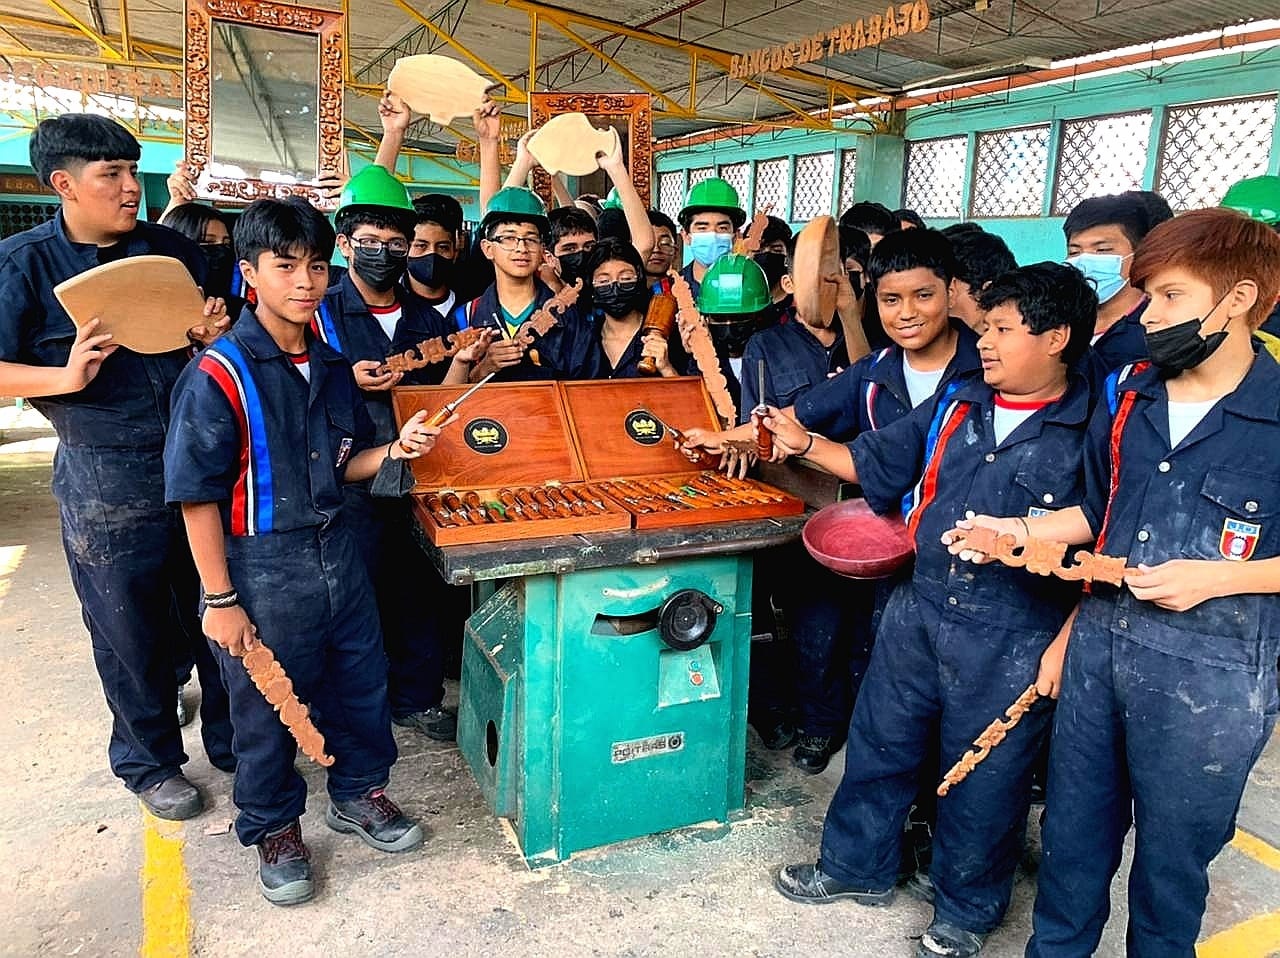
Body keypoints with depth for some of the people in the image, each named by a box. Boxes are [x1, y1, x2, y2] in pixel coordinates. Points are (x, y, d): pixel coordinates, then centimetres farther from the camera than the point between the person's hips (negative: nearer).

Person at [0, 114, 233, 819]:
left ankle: (230, 737, 33)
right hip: (106, 478, -3)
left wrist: (218, 332, -6)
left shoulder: (173, 250, 7)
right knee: (130, 630, 9)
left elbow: (215, 335, 16)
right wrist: (66, 377, -23)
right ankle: (148, 761, 30)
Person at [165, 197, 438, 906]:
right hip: (261, 565, -6)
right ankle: (274, 827, 35)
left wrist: (394, 450, -7)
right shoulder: (218, 375, -16)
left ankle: (357, 793, 42)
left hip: (336, 549, 6)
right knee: (267, 708, 11)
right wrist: (220, 600, -14)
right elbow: (198, 495, -15)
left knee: (362, 680, 18)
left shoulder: (332, 365, 5)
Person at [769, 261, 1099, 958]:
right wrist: (806, 445, 1)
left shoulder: (1093, 431, -9)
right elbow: (878, 464, 14)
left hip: (1013, 639, -5)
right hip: (918, 611, 5)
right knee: (878, 742, 16)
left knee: (985, 777, 12)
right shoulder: (957, 406, 5)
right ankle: (856, 866, 40)